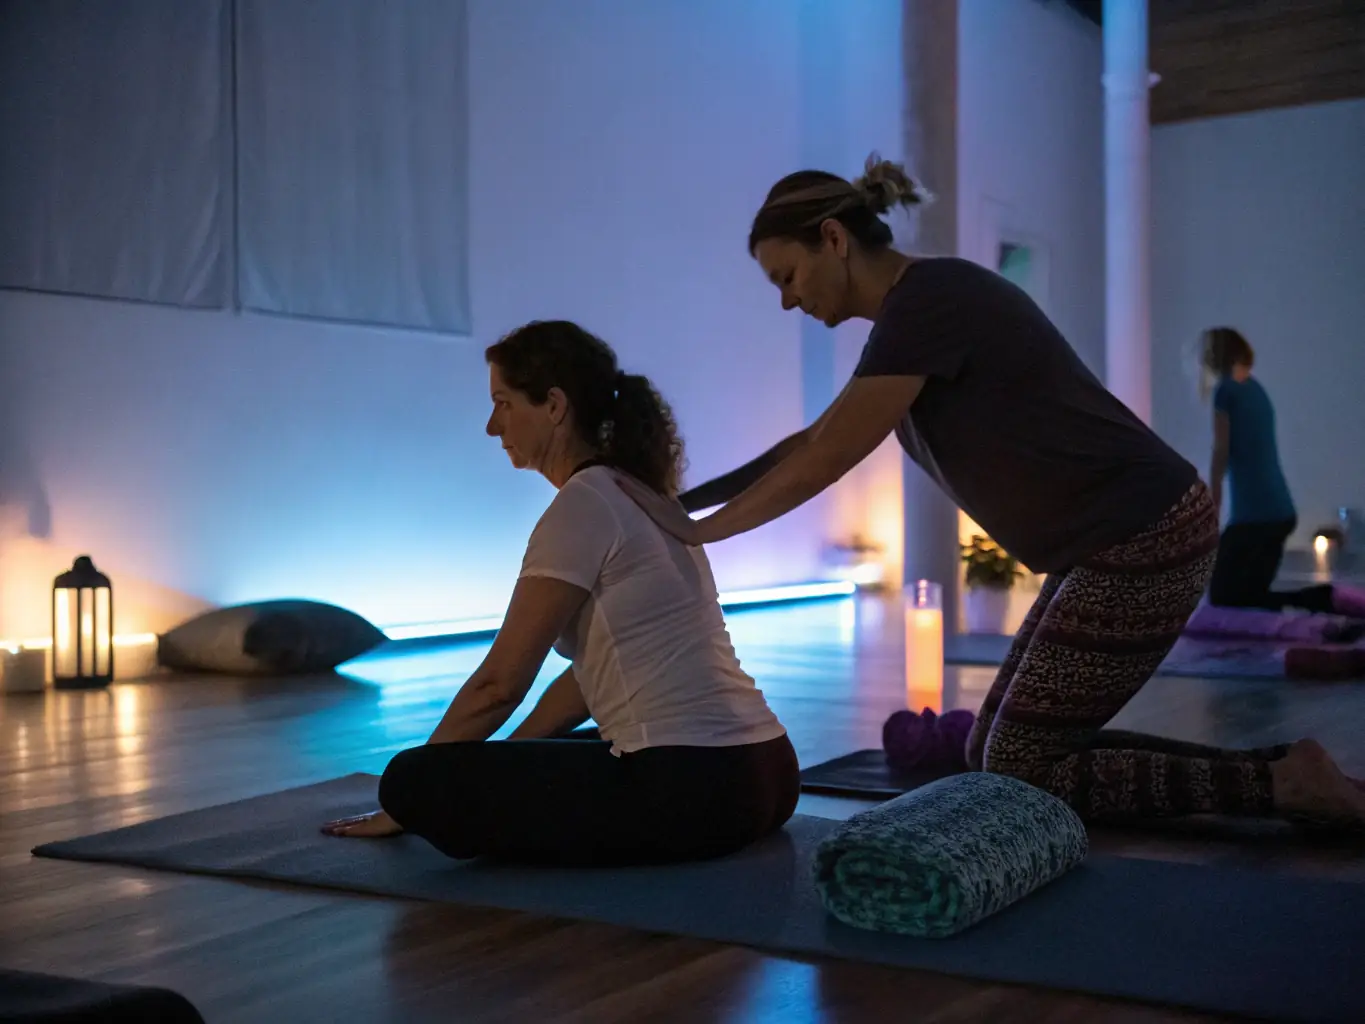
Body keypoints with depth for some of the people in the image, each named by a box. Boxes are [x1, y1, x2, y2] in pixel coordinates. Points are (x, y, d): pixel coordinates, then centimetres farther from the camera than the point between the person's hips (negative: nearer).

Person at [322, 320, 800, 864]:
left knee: (413, 781, -5)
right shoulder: (637, 492, 18)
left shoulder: (583, 503, -11)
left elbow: (500, 682, -7)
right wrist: (502, 760, 27)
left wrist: (405, 799, 5)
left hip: (688, 791, -10)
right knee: (529, 763, 35)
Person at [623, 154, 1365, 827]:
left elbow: (827, 460, -18)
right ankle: (1268, 770, 13)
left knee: (1020, 777, -2)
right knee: (994, 757, 12)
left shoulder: (927, 301, -17)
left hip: (1141, 546, -10)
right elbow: (815, 440, 21)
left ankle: (1280, 780, 0)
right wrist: (687, 499, 19)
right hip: (1120, 543, 10)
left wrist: (697, 530, -7)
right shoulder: (921, 308, 12)